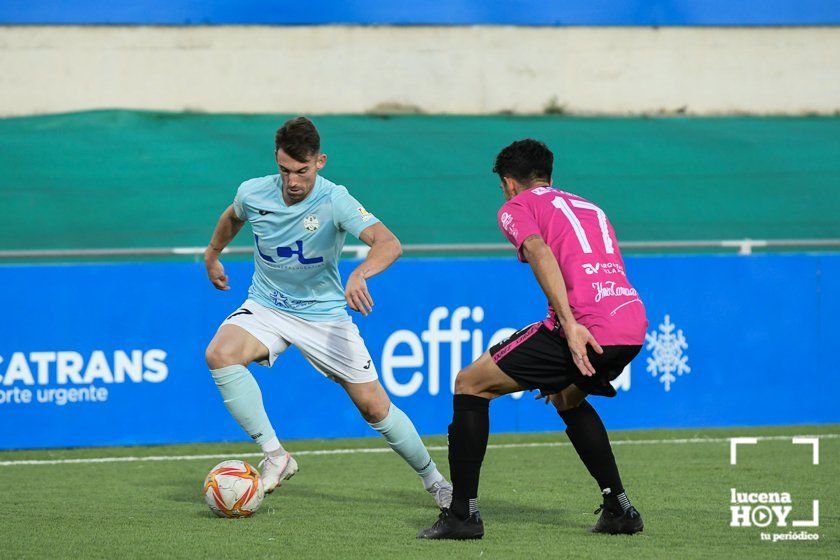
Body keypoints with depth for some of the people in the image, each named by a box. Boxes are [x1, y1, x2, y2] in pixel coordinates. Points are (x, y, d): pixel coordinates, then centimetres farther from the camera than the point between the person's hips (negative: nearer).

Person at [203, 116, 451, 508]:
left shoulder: (334, 201, -23)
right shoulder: (253, 194, -12)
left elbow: (389, 243, -37)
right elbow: (232, 217, 16)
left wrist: (359, 274, -56)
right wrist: (212, 255, 28)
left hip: (325, 314, -2)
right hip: (266, 307, 2)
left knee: (374, 406, -2)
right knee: (220, 354, -28)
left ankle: (433, 480, 22)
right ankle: (275, 456, -21)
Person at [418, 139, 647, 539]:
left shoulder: (517, 207, 11)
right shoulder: (589, 209, 33)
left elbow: (539, 251, -11)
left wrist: (569, 324, -23)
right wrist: (563, 371, 42)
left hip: (585, 325, -7)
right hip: (634, 324, 7)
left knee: (470, 384, 6)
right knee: (568, 398, 36)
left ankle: (463, 514, 0)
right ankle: (619, 509, 28)